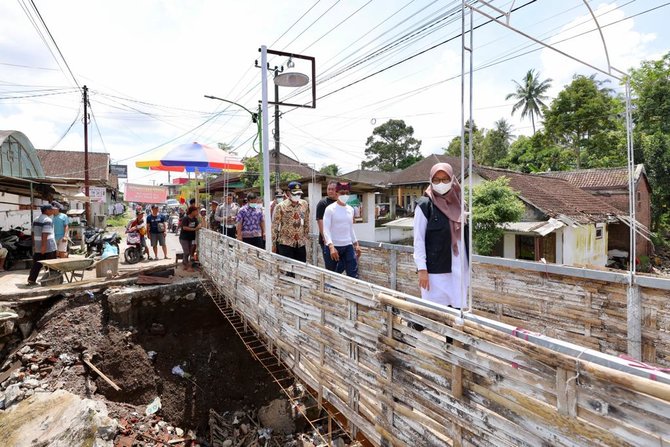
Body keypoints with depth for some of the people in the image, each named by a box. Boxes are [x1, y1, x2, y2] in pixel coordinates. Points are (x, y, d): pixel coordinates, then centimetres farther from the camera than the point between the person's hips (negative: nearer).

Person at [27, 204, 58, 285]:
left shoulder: (36, 219, 15)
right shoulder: (47, 220, -14)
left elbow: (33, 233, 18)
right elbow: (45, 234, -22)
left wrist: (34, 245, 22)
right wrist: (44, 246, -22)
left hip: (38, 246, 8)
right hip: (48, 246, -8)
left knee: (36, 263, 10)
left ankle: (31, 280, 9)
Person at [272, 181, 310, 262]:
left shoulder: (305, 204, 6)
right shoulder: (281, 206, -7)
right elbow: (274, 226, -4)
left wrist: (306, 238, 14)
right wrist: (273, 244, -5)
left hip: (301, 244, 4)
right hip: (285, 243, -4)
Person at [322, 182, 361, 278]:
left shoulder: (350, 209, 10)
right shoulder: (330, 209, -8)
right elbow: (326, 229, -15)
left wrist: (356, 244, 15)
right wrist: (331, 246, -27)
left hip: (348, 245, 5)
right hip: (334, 246, -5)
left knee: (353, 274, -1)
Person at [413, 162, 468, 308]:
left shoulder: (458, 203, 10)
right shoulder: (425, 205, -6)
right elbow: (418, 239, -8)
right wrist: (422, 269, -13)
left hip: (459, 269, 5)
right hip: (435, 270, -5)